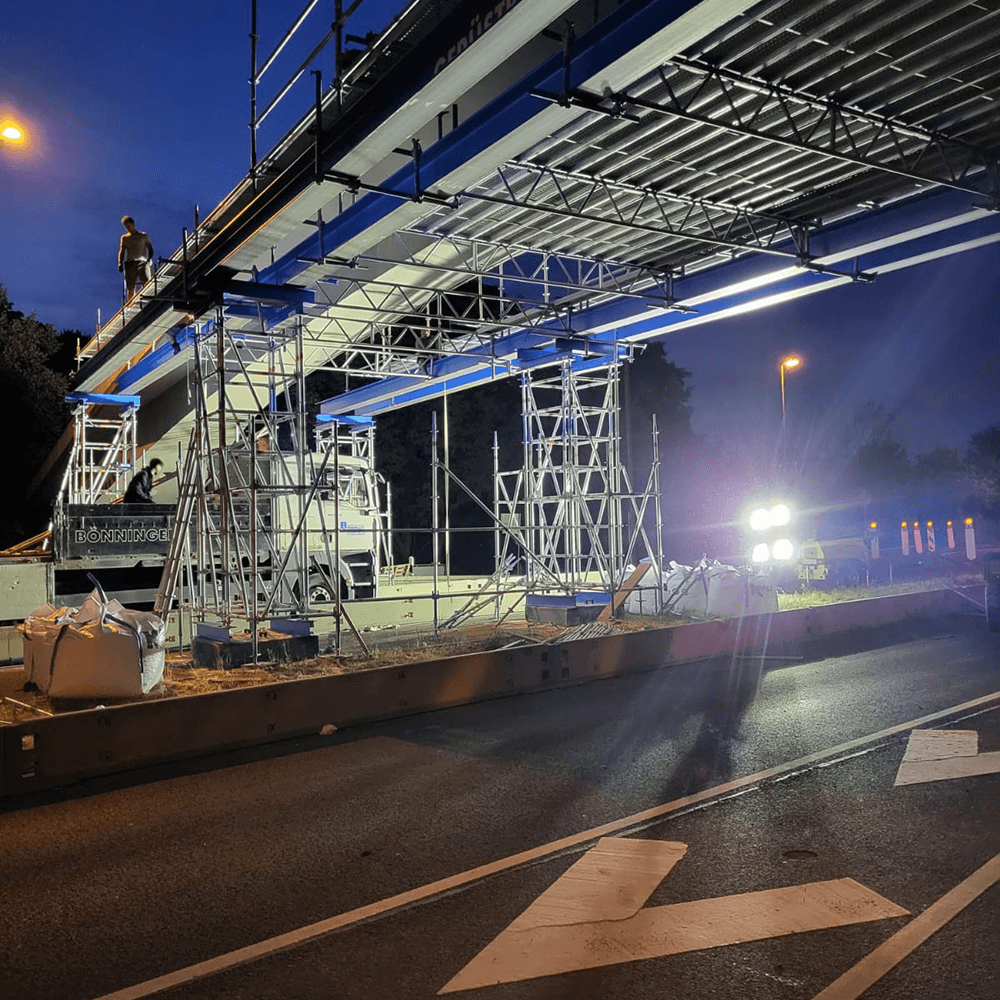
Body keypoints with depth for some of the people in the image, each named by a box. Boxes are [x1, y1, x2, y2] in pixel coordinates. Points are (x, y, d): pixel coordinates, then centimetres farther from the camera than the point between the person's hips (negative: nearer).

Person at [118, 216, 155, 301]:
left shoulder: (144, 236, 13)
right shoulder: (124, 238, 19)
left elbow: (150, 248, 9)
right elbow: (121, 251, 15)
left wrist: (150, 258, -10)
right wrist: (120, 263, 0)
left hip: (142, 262, -2)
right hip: (130, 263, 2)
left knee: (146, 284, -18)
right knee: (130, 287, -5)